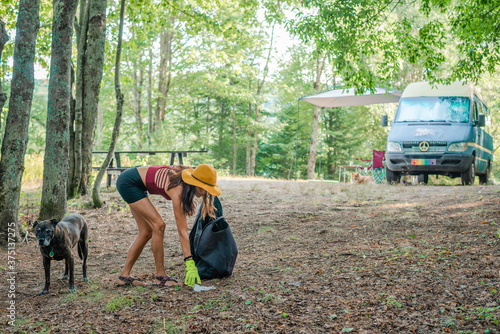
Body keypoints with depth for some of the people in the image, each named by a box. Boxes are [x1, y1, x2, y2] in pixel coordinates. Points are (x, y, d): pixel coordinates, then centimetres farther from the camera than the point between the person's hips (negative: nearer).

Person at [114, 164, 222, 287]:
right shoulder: (177, 190, -30)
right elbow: (182, 231, -32)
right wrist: (190, 264, -33)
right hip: (128, 182, -10)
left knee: (146, 232, 7)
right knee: (158, 225, -16)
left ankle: (124, 276, 13)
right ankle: (160, 277, -8)